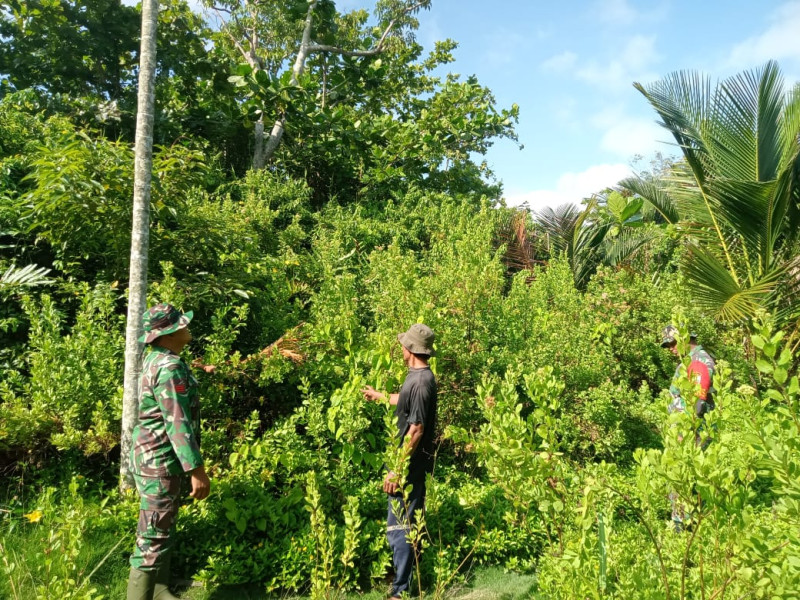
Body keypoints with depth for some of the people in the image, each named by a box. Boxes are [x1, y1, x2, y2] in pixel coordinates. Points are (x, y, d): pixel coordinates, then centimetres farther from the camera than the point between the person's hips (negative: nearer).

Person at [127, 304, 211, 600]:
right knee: (154, 536, -2)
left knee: (163, 530, 19)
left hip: (157, 456, 10)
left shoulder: (157, 359, 10)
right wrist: (197, 470, -24)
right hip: (160, 460, -10)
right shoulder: (169, 366, -22)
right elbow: (177, 423, -26)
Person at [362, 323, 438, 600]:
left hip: (410, 464, -10)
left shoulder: (421, 382, -24)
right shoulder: (418, 376, 7)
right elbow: (404, 401, 29)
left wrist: (397, 469, -23)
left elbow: (416, 430, -26)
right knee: (409, 523, 23)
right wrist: (378, 395, 45)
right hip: (410, 462, 10)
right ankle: (411, 575, 39)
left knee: (398, 528, -2)